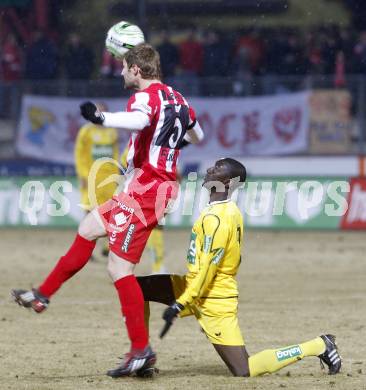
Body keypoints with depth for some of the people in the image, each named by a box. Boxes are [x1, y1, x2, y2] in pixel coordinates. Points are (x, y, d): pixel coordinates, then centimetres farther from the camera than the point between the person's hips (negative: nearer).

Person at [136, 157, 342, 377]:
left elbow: (207, 270, -24)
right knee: (141, 286, 6)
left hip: (213, 300, -10)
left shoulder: (215, 218, -22)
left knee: (244, 371, -9)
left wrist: (179, 305, -23)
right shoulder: (232, 211, 7)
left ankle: (317, 346, -3)